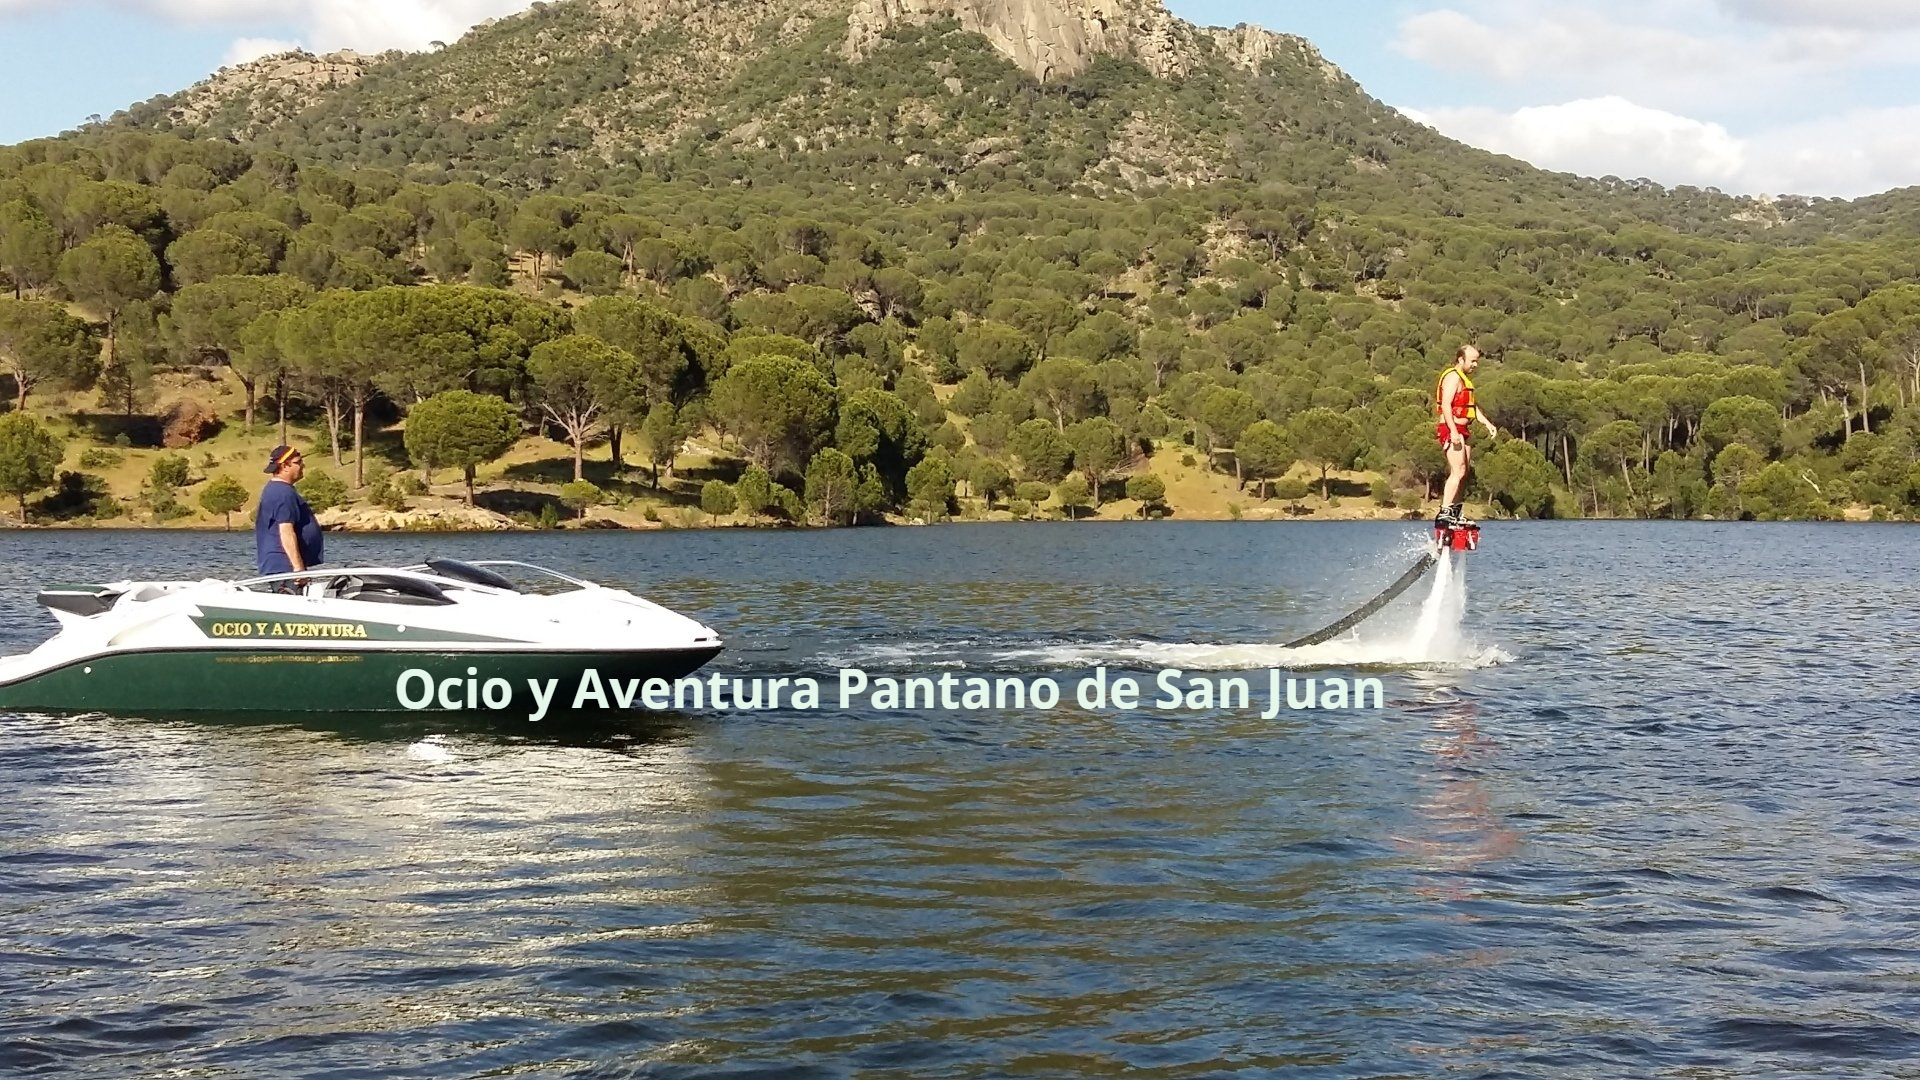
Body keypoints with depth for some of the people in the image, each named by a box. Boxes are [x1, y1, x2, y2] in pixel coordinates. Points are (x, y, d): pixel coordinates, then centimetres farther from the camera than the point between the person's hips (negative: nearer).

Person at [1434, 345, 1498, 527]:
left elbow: (1472, 407, 28)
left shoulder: (1464, 379, 23)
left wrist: (1487, 424, 17)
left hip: (1462, 431, 11)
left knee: (1463, 473, 12)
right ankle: (1444, 513, -23)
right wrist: (1453, 431, -28)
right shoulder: (1453, 377, -11)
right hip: (1452, 431, -11)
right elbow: (1446, 405, -21)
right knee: (1458, 471, -18)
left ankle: (1455, 512, 17)